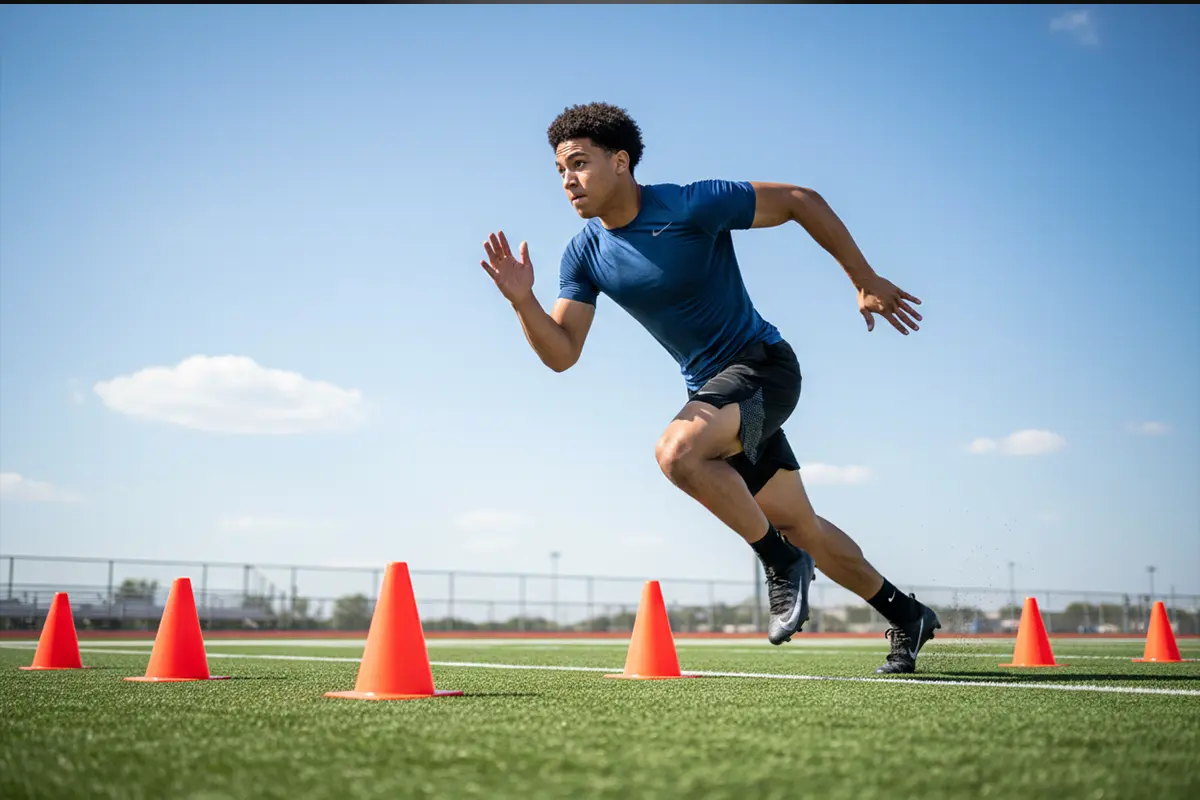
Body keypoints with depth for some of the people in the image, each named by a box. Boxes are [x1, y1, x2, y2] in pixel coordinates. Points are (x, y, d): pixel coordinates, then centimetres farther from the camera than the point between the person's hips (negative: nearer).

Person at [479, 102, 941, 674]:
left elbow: (799, 201, -11)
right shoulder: (584, 255, -1)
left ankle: (782, 561, -13)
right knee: (799, 526, 14)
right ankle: (905, 616, 32)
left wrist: (865, 281, -7)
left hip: (762, 364, -7)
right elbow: (561, 353, -3)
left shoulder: (691, 207, -19)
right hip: (713, 388, 7)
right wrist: (522, 300, -22)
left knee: (678, 451, -33)